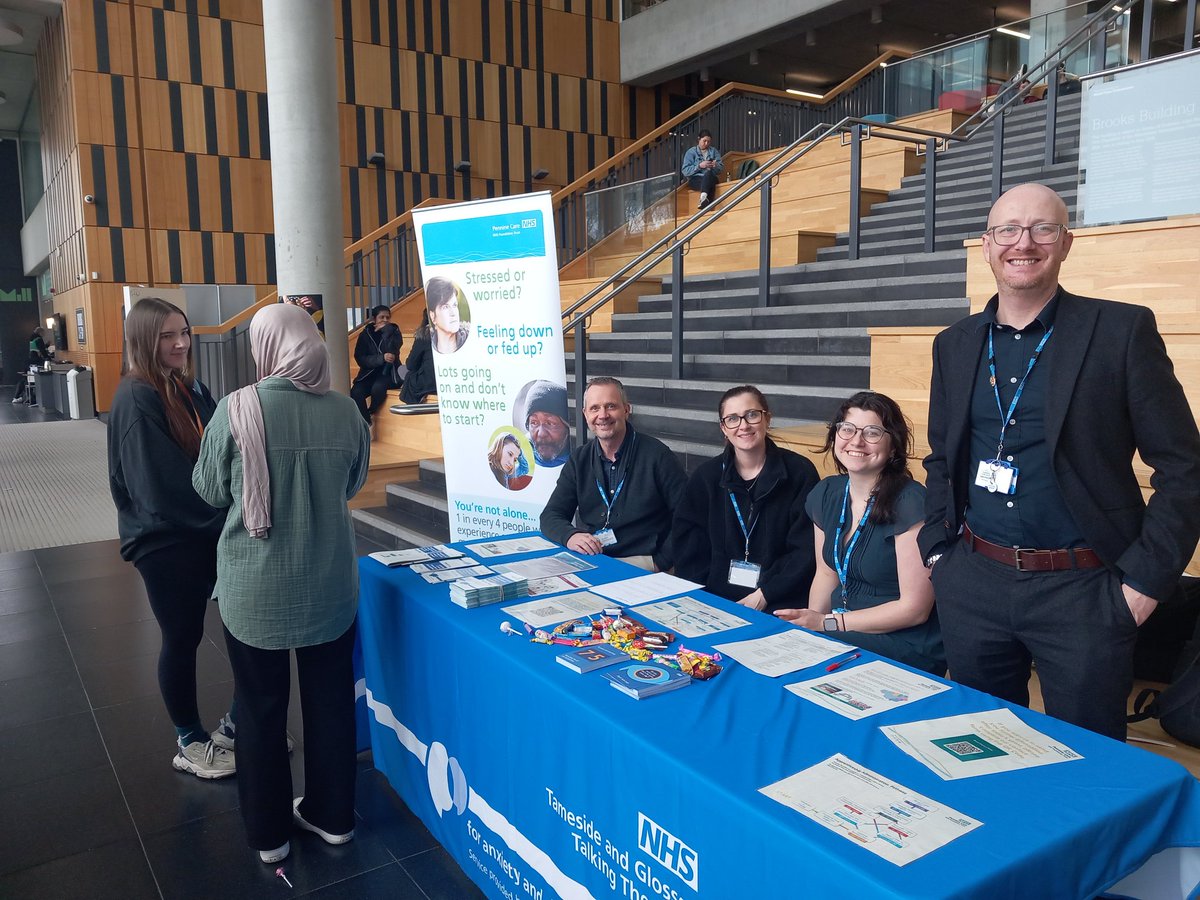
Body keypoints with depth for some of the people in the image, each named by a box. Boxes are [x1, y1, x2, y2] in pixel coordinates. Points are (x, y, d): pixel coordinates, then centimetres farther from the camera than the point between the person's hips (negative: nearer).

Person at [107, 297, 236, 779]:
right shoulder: (136, 399, -15)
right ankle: (190, 743, 25)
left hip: (208, 531, 7)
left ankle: (238, 723, 29)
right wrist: (221, 516, -14)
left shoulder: (191, 387, 7)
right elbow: (158, 484, -20)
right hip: (165, 540, -7)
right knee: (183, 637, 6)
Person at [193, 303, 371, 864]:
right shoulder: (344, 410, -7)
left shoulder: (237, 410, -15)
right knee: (330, 700, 17)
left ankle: (268, 833, 29)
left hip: (254, 589, -2)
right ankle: (331, 816, 33)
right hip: (329, 584, 2)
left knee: (261, 708, 15)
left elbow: (210, 490, -2)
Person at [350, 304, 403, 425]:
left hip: (389, 373, -2)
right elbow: (360, 359, -4)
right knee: (355, 392, -29)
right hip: (369, 373, 2)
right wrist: (381, 358, -17)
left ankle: (370, 414, -5)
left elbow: (392, 350, -14)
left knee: (377, 388, -35)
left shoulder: (394, 332, 5)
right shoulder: (365, 334, 6)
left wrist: (386, 330, -14)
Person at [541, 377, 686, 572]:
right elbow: (550, 516, 6)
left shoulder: (656, 455, -4)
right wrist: (569, 536, -16)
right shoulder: (579, 460, 10)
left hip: (641, 561, -4)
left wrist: (661, 562, -13)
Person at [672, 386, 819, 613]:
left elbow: (806, 551, -3)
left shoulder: (800, 473, -1)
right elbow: (688, 549, 7)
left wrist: (763, 595, -12)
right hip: (714, 600, 3)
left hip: (778, 602, -2)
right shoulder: (705, 477, 7)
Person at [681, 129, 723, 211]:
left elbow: (722, 168, 12)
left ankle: (703, 197, -58)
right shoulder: (691, 152, 11)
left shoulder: (714, 151, 20)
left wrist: (715, 166, -10)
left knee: (708, 173, -38)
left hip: (711, 177, 2)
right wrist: (699, 166, -13)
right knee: (710, 184, -38)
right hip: (695, 179, -2)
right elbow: (685, 171, -2)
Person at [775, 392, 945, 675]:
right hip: (839, 634, 7)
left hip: (906, 647, -7)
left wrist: (826, 622, -15)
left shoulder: (910, 503, -18)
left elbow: (914, 608, -17)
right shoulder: (827, 494, 5)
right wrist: (808, 624, -5)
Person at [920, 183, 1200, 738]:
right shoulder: (954, 344, 8)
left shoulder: (1122, 330, -5)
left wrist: (1145, 581, -9)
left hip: (1080, 589, -3)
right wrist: (937, 549, 7)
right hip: (973, 585, 4)